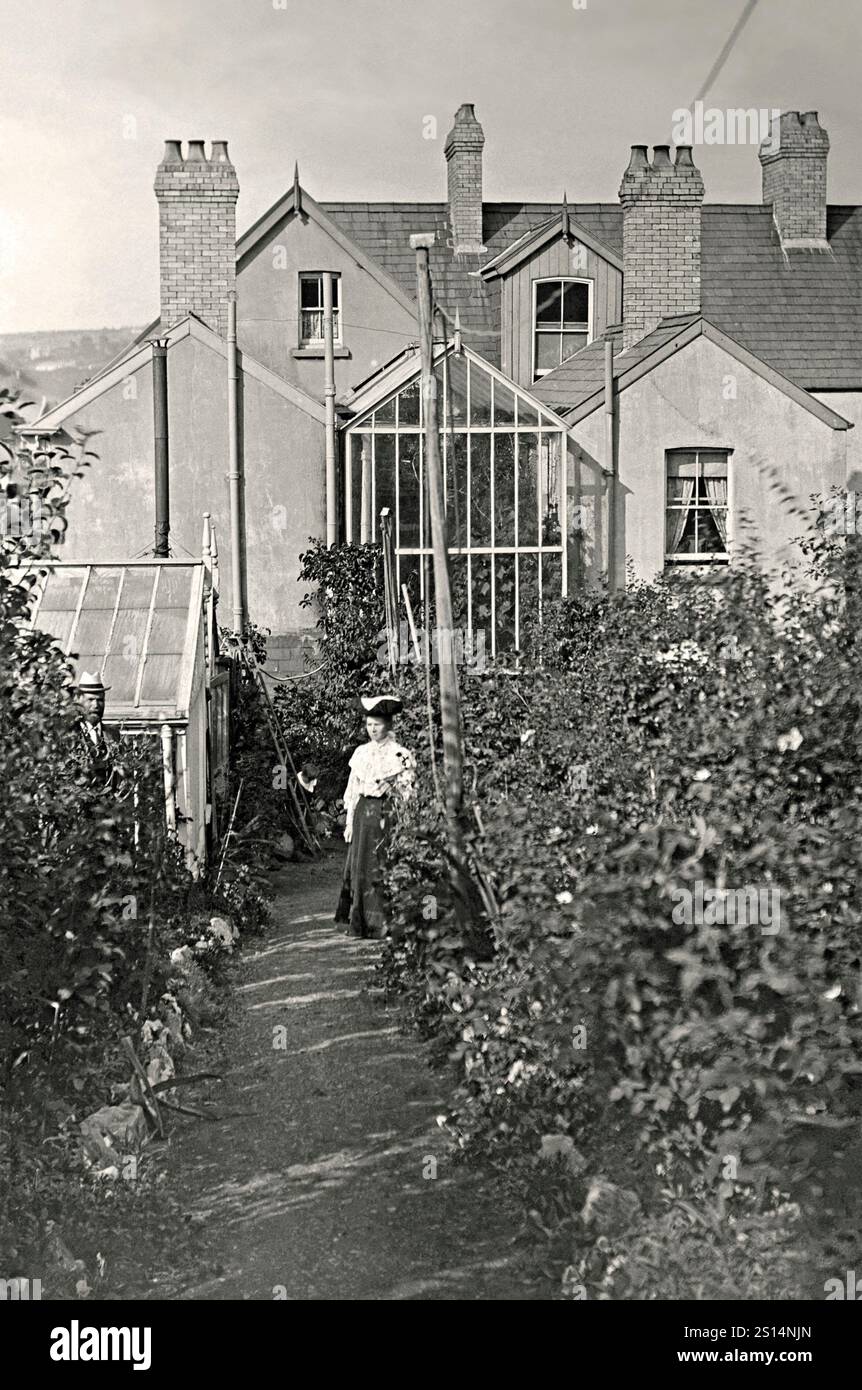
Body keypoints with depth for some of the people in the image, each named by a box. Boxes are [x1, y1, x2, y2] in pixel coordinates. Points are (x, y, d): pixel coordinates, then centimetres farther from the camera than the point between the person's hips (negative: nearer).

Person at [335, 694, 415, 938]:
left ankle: (381, 923, 0)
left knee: (381, 866, -7)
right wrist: (350, 821, 11)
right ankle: (360, 922, 15)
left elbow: (406, 792, -4)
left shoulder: (400, 754, -3)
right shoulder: (362, 752, 12)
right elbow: (353, 789, 14)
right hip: (363, 811, 5)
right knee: (358, 864, 6)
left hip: (386, 812, -5)